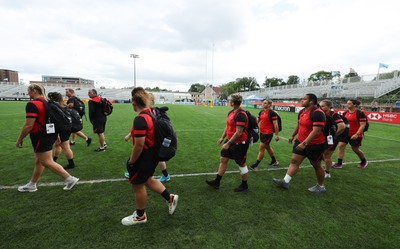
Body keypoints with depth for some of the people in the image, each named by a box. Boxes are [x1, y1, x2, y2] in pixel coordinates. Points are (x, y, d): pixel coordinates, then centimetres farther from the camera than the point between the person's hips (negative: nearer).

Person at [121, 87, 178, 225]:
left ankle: (140, 216, 37)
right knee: (147, 180, 27)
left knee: (137, 185, 14)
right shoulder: (151, 113, 0)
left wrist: (131, 161, -13)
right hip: (153, 154, 9)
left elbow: (139, 145, -27)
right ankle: (170, 198, 34)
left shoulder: (140, 119, -27)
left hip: (144, 157, -9)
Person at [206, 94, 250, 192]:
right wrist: (222, 138, 15)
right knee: (223, 159, 12)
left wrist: (228, 143, -23)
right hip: (230, 140, 9)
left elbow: (238, 132, -26)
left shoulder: (241, 115, -23)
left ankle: (244, 185, 29)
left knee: (241, 164, 7)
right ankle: (216, 182, 25)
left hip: (240, 143, -9)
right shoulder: (231, 112, 6)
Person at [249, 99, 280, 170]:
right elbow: (257, 121, 14)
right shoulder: (261, 112, 8)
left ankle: (256, 165, 6)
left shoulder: (272, 113, -14)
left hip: (268, 133, -8)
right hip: (262, 132, 8)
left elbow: (275, 125, -14)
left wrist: (277, 135, -15)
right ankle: (274, 161, 42)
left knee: (261, 149, -4)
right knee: (267, 147, 22)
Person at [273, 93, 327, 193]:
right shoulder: (302, 112, 5)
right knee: (294, 161, 3)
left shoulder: (317, 113, -22)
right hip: (301, 141, 8)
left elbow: (316, 131, -30)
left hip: (315, 144, -8)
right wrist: (292, 136, 23)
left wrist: (304, 143, -33)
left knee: (316, 165, 10)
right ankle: (285, 181, 5)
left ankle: (321, 186, 31)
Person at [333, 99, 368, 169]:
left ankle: (364, 161, 39)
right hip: (345, 133, 5)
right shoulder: (345, 113, 5)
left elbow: (363, 125, -15)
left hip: (355, 135, -5)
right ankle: (339, 163, -3)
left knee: (355, 149, 9)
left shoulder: (360, 113, -12)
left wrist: (357, 134, -23)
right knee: (341, 145, -9)